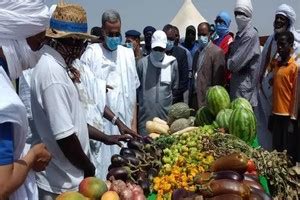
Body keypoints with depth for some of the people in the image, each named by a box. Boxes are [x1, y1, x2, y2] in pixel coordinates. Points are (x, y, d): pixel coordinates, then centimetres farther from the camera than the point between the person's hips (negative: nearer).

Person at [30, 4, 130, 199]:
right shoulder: (52, 72, -25)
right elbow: (64, 135, -26)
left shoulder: (57, 66, 6)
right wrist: (89, 169, -11)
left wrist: (105, 137, 15)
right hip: (63, 183, -9)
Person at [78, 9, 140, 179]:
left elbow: (132, 93, 8)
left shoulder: (128, 54, 8)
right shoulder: (91, 53, -4)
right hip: (99, 125, -3)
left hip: (123, 124, 3)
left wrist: (134, 125, 5)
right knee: (100, 170, -1)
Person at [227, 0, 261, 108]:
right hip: (237, 82, 9)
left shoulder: (250, 35, -16)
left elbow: (236, 63, -20)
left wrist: (228, 62, 0)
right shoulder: (240, 34, 12)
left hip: (245, 84, -9)